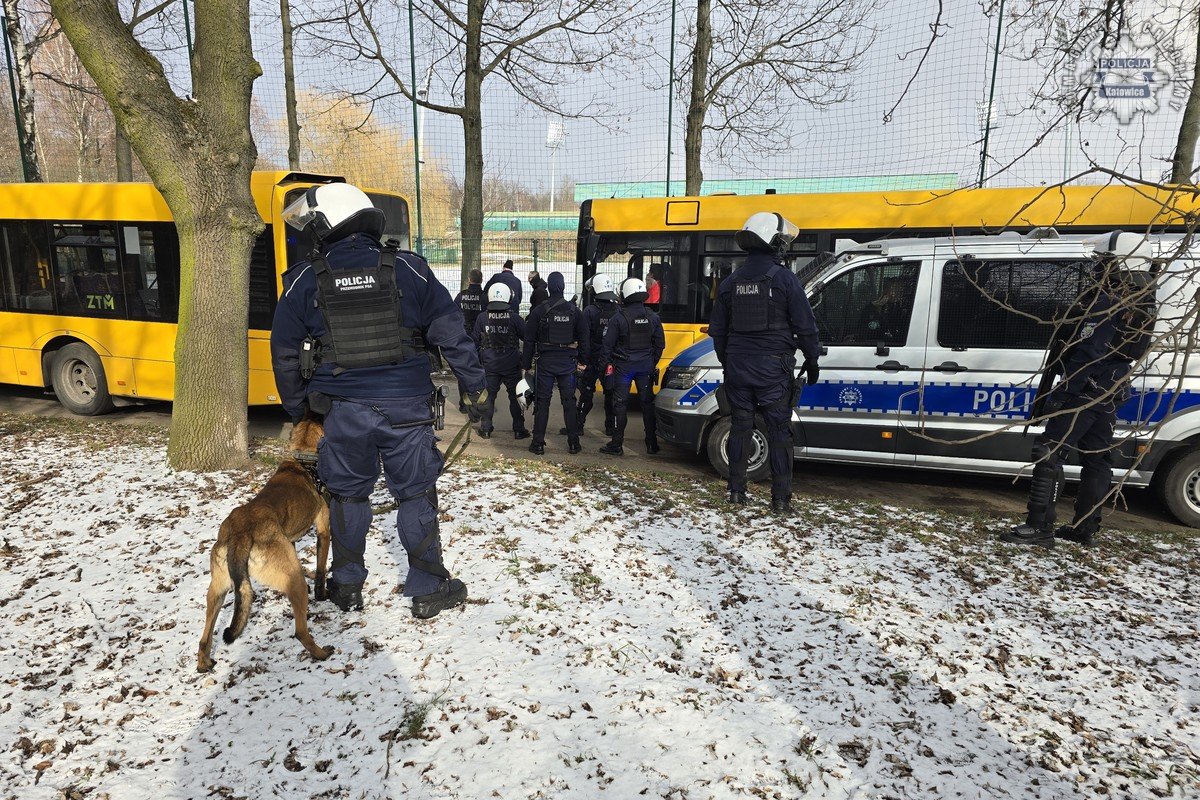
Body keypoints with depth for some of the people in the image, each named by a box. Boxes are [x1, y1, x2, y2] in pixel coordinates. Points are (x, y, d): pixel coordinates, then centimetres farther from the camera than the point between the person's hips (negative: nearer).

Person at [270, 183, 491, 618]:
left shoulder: (305, 282, 1)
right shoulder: (408, 270, -1)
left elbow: (285, 356, 8)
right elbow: (452, 334, -1)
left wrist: (298, 411, 21)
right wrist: (476, 387, 8)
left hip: (344, 410, 1)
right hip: (407, 407, 0)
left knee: (348, 496, 18)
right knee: (416, 496, 11)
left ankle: (347, 587, 31)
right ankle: (428, 590, 20)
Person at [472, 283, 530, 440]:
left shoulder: (482, 318, -4)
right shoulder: (514, 318, -11)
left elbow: (474, 341, 3)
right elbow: (527, 337, -3)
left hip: (489, 365, 2)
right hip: (511, 365, -1)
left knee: (488, 395, 11)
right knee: (516, 395, 9)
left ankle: (485, 429, 13)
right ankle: (519, 430, 13)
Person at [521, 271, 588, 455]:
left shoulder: (538, 311, -4)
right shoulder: (574, 311, 2)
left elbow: (529, 341, -2)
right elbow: (583, 338, 7)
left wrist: (527, 365, 5)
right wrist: (583, 362, 15)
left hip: (545, 361, -2)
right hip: (568, 363, 2)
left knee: (542, 402, 4)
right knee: (569, 401, 8)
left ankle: (538, 443, 5)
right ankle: (573, 442, 11)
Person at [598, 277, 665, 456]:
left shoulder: (619, 318, -11)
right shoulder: (653, 317, 3)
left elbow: (608, 344, -9)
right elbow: (660, 344, 9)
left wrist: (605, 363, 2)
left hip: (624, 366, -4)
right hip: (646, 367, 4)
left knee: (620, 404, 1)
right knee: (647, 403, 11)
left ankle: (617, 445, 3)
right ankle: (652, 443, 15)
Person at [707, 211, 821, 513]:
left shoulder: (730, 282, 8)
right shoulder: (785, 279, -7)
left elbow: (718, 330, 14)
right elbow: (805, 326, -5)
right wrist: (812, 360, 7)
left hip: (738, 366, 4)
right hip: (772, 367, -4)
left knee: (741, 426, 12)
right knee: (779, 431, 2)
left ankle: (737, 491, 16)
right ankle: (780, 498, 4)